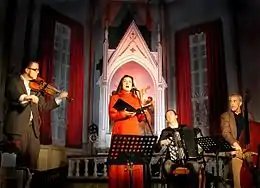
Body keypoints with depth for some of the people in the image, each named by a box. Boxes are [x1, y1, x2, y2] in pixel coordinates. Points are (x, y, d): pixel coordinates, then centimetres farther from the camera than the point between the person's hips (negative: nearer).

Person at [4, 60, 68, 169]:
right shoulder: (13, 81, 2)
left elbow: (43, 106, 15)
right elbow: (11, 94, -19)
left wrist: (59, 98, 6)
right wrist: (26, 97, -37)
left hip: (33, 129, 5)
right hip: (17, 127, -5)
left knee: (32, 162, 4)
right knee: (16, 161, -1)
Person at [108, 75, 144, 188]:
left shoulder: (136, 99, 19)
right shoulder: (115, 97, 9)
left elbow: (140, 118, 14)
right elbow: (112, 115, -1)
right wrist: (123, 114, -18)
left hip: (134, 131, 3)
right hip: (120, 131, -3)